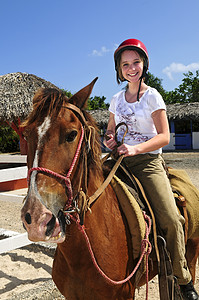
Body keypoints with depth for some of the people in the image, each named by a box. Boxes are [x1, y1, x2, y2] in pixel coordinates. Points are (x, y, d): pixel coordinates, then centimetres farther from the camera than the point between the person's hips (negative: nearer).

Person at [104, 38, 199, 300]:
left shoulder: (152, 96, 1)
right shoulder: (117, 99, 14)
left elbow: (164, 137, -7)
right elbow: (110, 130, 23)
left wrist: (135, 148, -23)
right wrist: (109, 139, -2)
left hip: (147, 161, -4)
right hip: (120, 161, 4)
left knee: (170, 218, -19)